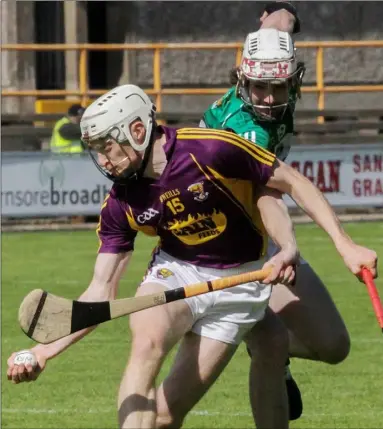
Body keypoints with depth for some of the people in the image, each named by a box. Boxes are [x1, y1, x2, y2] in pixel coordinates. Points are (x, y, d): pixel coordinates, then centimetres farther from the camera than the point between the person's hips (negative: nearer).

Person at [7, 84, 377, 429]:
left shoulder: (211, 149, -23)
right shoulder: (120, 206, -9)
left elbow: (293, 183, -11)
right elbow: (101, 293, -4)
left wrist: (345, 245, -14)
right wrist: (44, 351, -16)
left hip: (239, 283, -3)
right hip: (176, 271, 3)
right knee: (147, 342, -32)